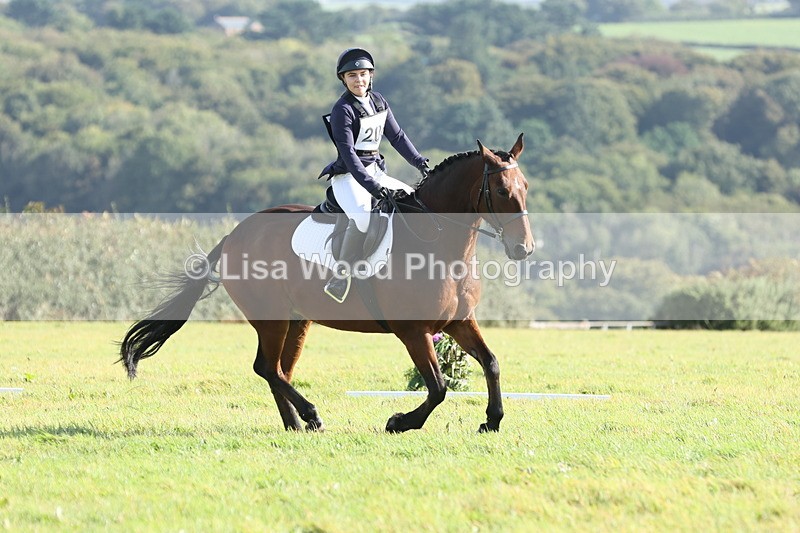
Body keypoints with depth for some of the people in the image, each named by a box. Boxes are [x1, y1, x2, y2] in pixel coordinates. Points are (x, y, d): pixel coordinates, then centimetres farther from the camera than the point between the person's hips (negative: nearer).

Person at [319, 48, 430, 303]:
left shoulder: (378, 101, 9)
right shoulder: (343, 110, -15)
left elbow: (397, 136, 14)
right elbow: (348, 153, -22)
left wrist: (420, 162, 1)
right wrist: (371, 186, -30)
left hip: (375, 172, 9)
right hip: (349, 176, -9)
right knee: (362, 217, -34)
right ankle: (340, 279, -32)